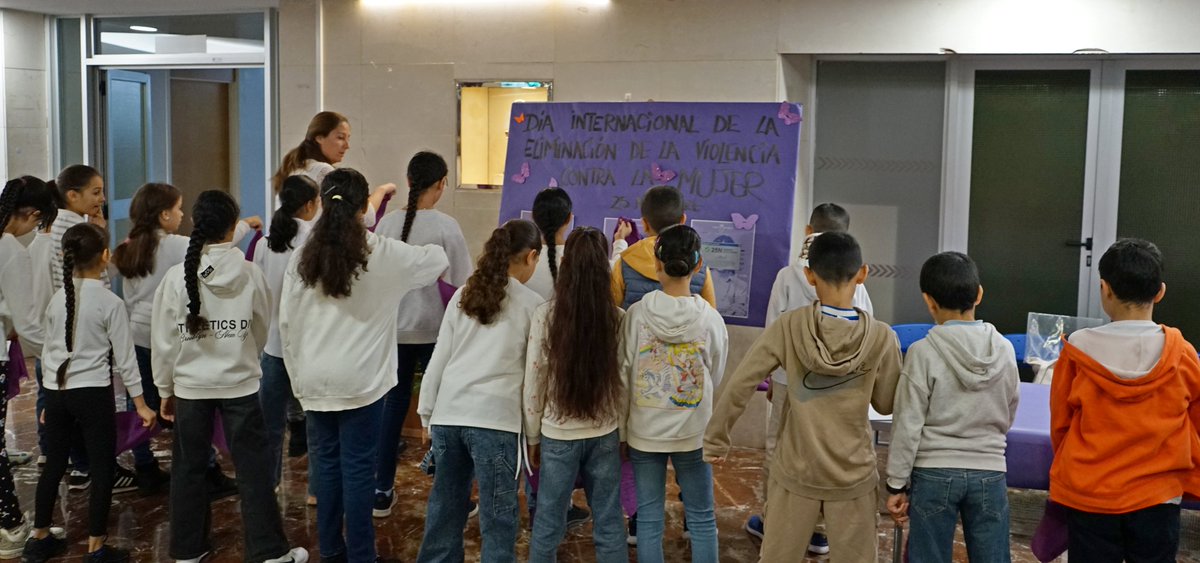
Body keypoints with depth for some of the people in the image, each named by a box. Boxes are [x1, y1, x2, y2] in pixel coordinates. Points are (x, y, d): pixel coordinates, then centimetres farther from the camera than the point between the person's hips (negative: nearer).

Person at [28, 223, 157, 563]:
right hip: (92, 393, -6)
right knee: (103, 469, 3)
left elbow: (48, 351, 12)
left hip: (56, 392, 6)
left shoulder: (57, 299, 5)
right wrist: (140, 403, -3)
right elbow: (124, 358, -9)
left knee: (54, 465, 17)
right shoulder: (110, 302, -11)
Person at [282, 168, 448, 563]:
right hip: (360, 379, -3)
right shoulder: (382, 254, -7)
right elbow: (438, 260, 9)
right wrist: (433, 248, 32)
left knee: (326, 463, 13)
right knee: (358, 468, 3)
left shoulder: (303, 257, 0)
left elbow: (286, 322, 3)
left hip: (315, 380, 3)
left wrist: (298, 373, 12)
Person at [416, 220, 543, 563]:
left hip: (448, 414, 5)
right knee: (497, 515, 2)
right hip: (494, 419, -5)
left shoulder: (463, 295, 13)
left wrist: (427, 413, 19)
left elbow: (438, 359, 13)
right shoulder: (531, 304, 3)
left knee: (445, 505, 15)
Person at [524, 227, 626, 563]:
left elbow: (533, 381, -6)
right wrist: (623, 434, 12)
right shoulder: (617, 318, -7)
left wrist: (533, 436, 5)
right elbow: (624, 383, -1)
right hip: (605, 435, 2)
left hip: (558, 435, -1)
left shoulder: (546, 315, -11)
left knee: (548, 524, 10)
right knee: (609, 524, 12)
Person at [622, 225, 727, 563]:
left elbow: (624, 376, -3)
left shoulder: (636, 314, -10)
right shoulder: (711, 319, -10)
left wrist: (622, 428, 10)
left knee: (649, 518, 10)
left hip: (644, 431, 0)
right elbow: (716, 379, 2)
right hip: (693, 432, 0)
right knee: (701, 518, 12)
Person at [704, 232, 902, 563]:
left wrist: (715, 441, 0)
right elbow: (886, 405, 0)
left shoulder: (788, 327, -12)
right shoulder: (881, 338, -13)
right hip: (854, 477, 0)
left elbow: (738, 387, -12)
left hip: (795, 472, 0)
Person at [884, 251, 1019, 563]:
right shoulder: (1004, 349, 0)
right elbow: (1008, 415, 12)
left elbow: (908, 424, -10)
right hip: (990, 473, 3)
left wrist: (896, 484, -2)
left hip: (935, 473, -3)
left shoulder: (924, 352, -12)